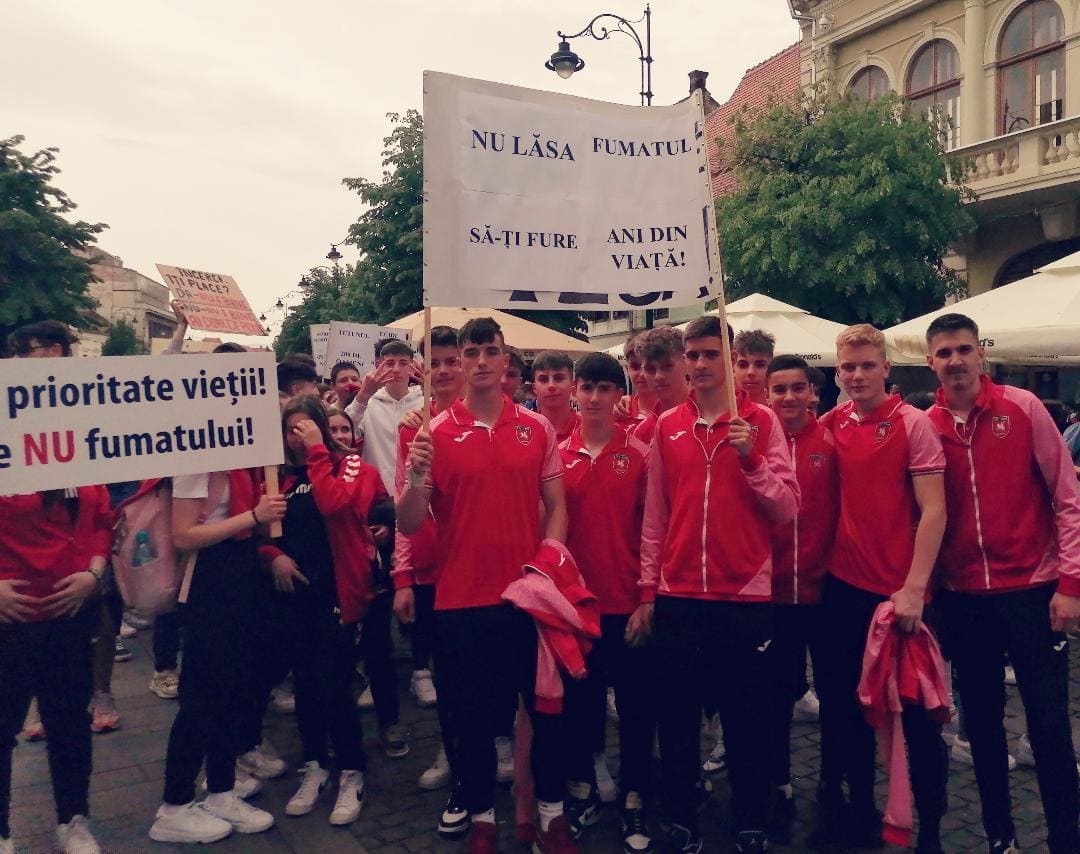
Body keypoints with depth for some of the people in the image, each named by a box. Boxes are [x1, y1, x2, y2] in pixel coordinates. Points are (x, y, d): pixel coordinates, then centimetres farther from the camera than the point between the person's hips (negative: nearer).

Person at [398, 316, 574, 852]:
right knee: (474, 716, 11)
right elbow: (409, 525, -4)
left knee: (547, 707, 12)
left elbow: (556, 506, 6)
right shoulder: (435, 433, -3)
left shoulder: (537, 427, 2)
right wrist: (415, 478, -22)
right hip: (463, 600, -1)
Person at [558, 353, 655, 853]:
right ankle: (582, 793, 33)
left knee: (636, 707, 8)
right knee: (578, 703, 15)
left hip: (627, 604, -2)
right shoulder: (558, 455, 1)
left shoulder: (639, 454, -4)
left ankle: (634, 806, 24)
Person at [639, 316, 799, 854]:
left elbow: (788, 509, -5)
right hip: (677, 598, 2)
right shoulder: (667, 427, 6)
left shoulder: (761, 421, 0)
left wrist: (750, 458, -18)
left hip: (745, 597, -2)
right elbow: (654, 516, 7)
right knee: (676, 721, 10)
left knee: (746, 723, 9)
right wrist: (647, 591, 6)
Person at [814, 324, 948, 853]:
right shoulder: (831, 425, 6)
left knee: (916, 714, 5)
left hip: (899, 593, -4)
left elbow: (933, 512, -10)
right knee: (847, 706, 14)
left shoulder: (913, 423, -7)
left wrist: (913, 589, -17)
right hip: (843, 588, 5)